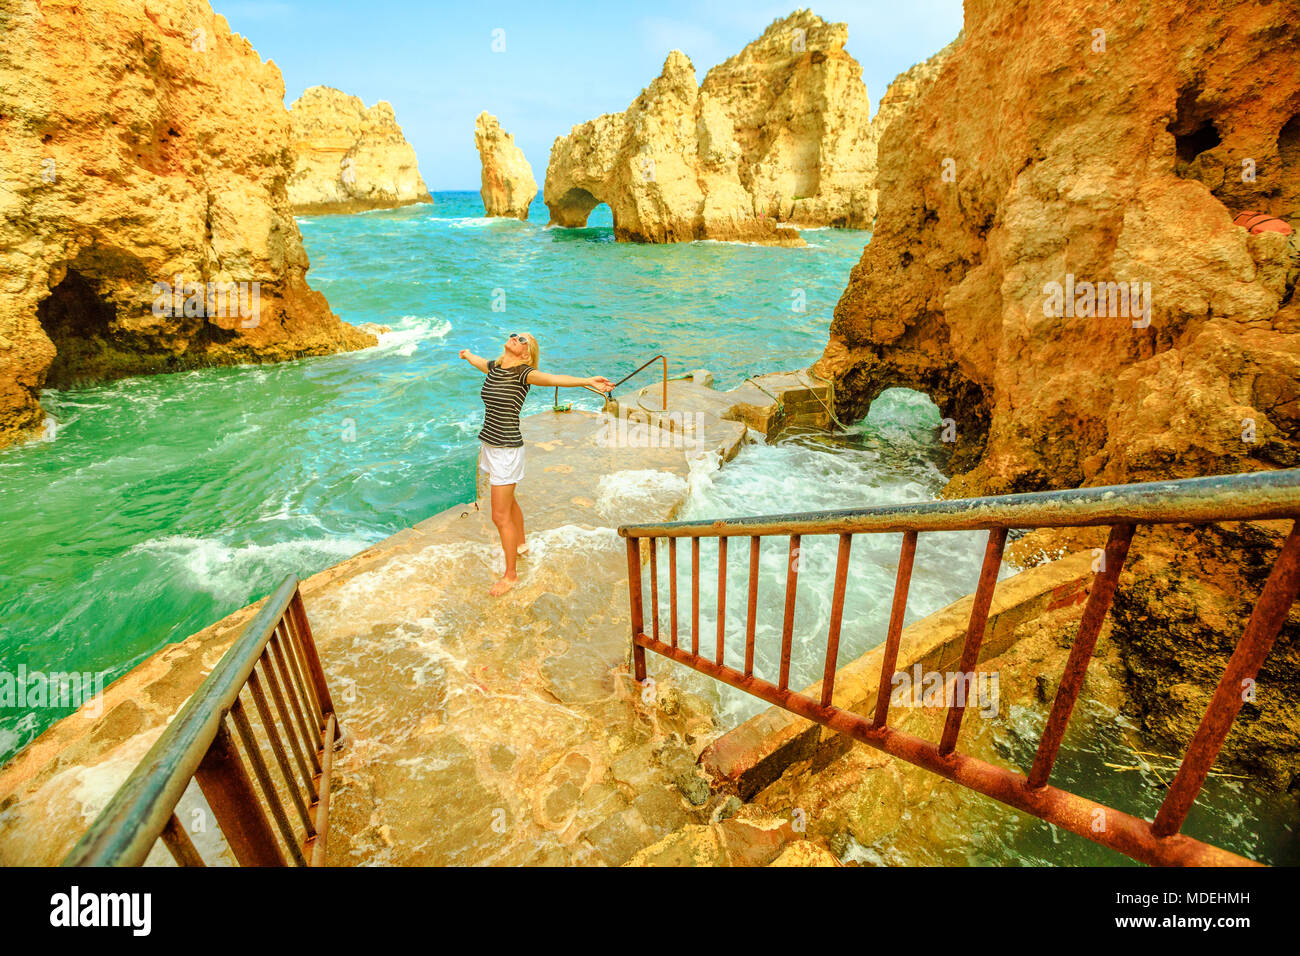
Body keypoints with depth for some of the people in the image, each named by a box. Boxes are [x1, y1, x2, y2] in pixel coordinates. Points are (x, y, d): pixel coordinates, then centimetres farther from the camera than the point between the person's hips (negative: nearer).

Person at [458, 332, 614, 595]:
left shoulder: (523, 373, -15)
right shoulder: (494, 367, 7)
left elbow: (554, 378, -33)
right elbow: (478, 361, 32)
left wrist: (587, 381, -49)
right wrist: (467, 354, 54)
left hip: (507, 450, -7)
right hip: (489, 444, 8)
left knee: (500, 515, -2)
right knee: (508, 502, 25)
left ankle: (510, 575, 13)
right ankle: (520, 545, 49)